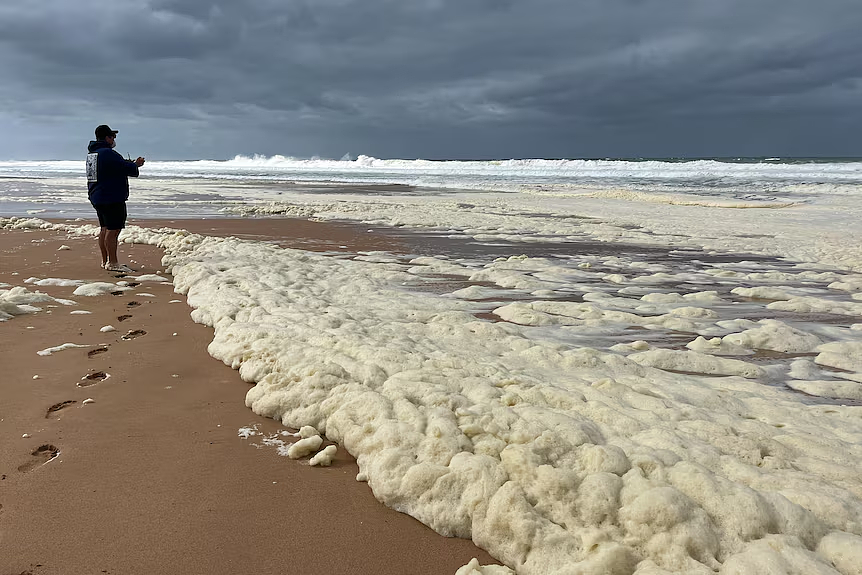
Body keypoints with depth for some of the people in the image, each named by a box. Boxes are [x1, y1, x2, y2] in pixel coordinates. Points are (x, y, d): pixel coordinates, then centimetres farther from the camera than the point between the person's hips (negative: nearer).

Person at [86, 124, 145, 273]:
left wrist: (129, 164, 13)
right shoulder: (108, 153, -18)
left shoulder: (92, 153, 15)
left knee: (105, 228, 15)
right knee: (113, 229, -8)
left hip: (97, 197, 11)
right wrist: (136, 165, 2)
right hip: (111, 198, -11)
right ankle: (112, 263, -8)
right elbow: (127, 169, -18)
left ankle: (105, 261, 20)